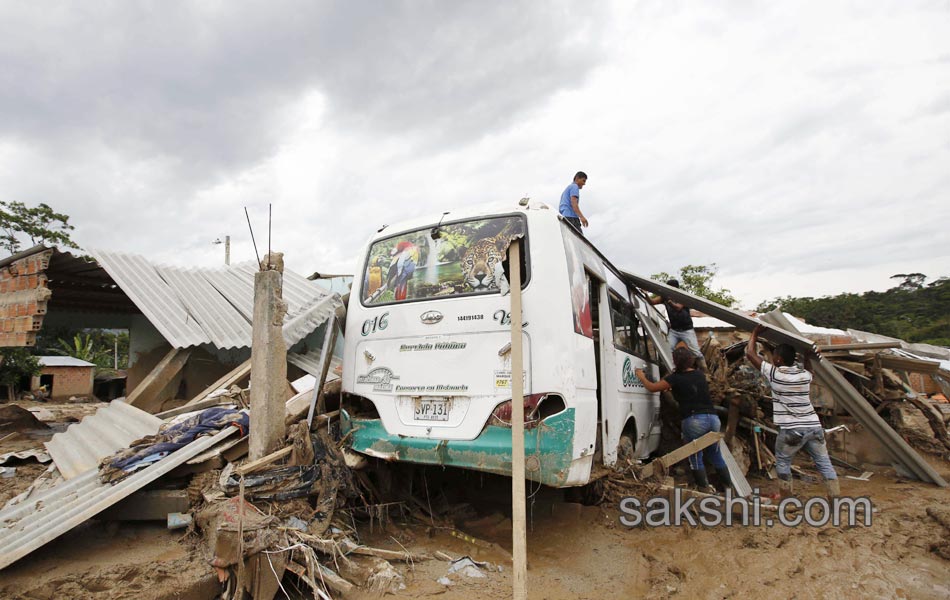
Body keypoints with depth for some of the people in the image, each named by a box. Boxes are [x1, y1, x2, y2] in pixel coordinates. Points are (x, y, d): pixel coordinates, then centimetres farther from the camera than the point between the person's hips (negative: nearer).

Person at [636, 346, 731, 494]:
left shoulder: (676, 378, -3)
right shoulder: (700, 375, 13)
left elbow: (652, 387, 6)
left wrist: (641, 376, 22)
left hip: (694, 420, -6)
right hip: (713, 418, 6)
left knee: (695, 457, 7)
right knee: (716, 455, 19)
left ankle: (704, 489, 6)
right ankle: (728, 487, 23)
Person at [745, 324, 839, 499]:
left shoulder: (774, 373, -7)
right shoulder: (805, 375, 7)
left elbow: (750, 353, 1)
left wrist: (755, 333, 11)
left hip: (791, 430, -4)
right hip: (813, 427, 4)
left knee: (782, 464, 13)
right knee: (825, 465, 12)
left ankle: (786, 500, 18)